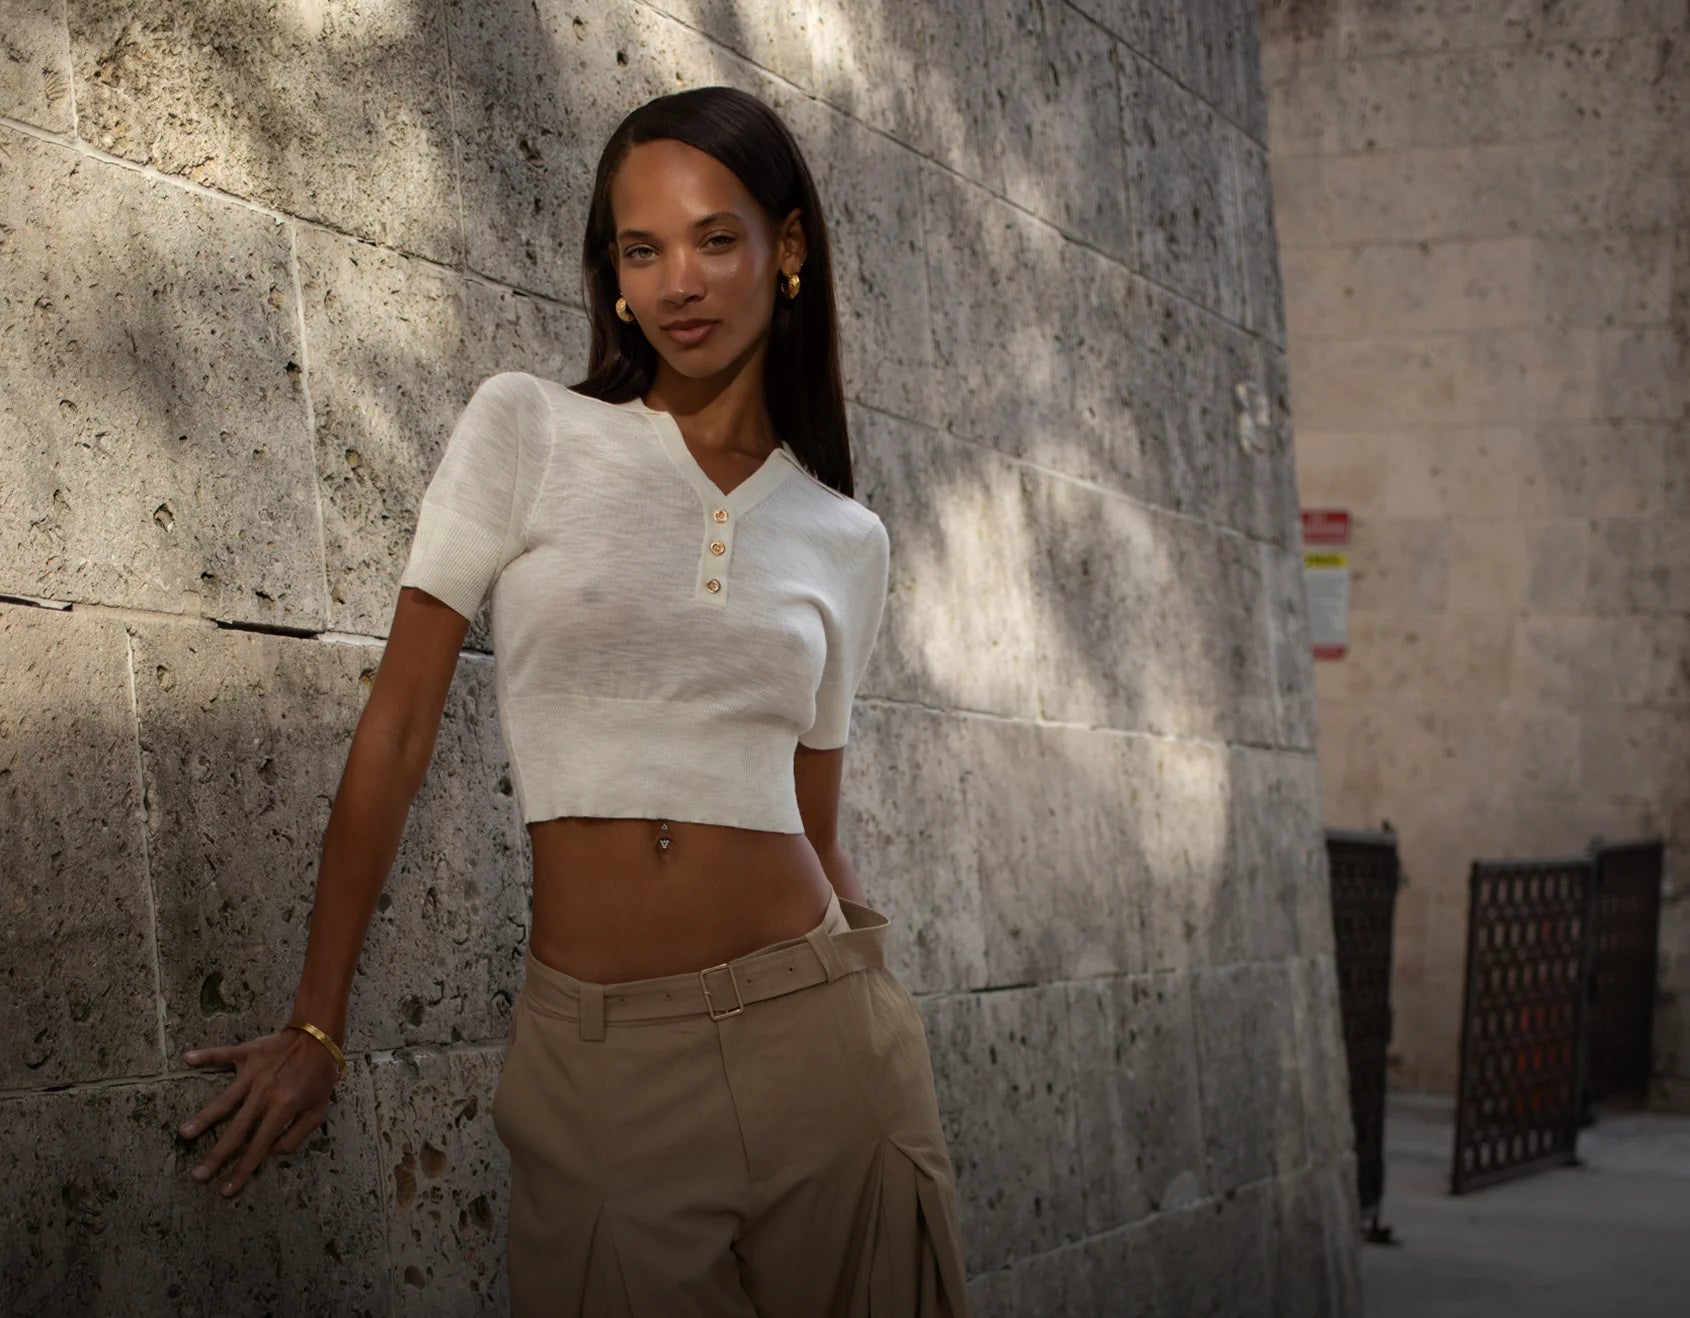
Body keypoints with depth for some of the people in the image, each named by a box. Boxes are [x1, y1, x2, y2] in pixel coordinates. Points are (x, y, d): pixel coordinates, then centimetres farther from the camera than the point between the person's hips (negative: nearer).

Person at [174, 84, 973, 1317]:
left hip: (814, 1033, 2)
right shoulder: (525, 430, 0)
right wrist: (315, 1029, -1)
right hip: (594, 1064, -2)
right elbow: (399, 725, -1)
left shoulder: (845, 537, 8)